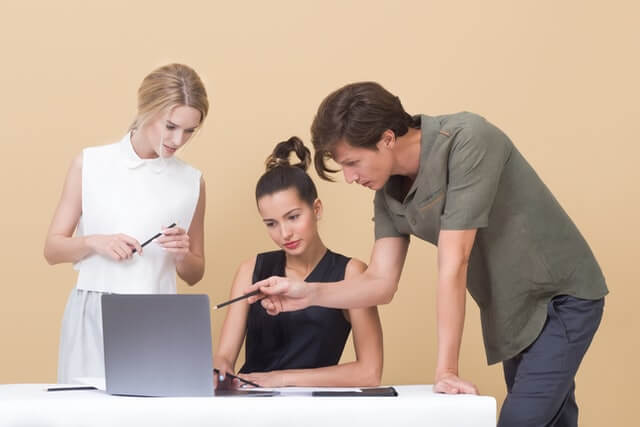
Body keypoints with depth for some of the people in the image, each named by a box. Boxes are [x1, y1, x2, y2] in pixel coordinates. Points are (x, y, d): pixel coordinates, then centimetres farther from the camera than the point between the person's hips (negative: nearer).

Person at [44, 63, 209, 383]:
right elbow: (52, 249, 5)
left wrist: (183, 254, -6)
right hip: (92, 318, -1)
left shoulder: (191, 182, 7)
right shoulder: (90, 164, 3)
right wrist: (93, 242, -13)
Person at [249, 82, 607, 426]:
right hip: (513, 310, 7)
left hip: (562, 296, -7)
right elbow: (382, 283, -2)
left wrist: (446, 370, -27)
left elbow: (453, 265, -28)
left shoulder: (466, 140, -26)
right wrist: (309, 293, -19)